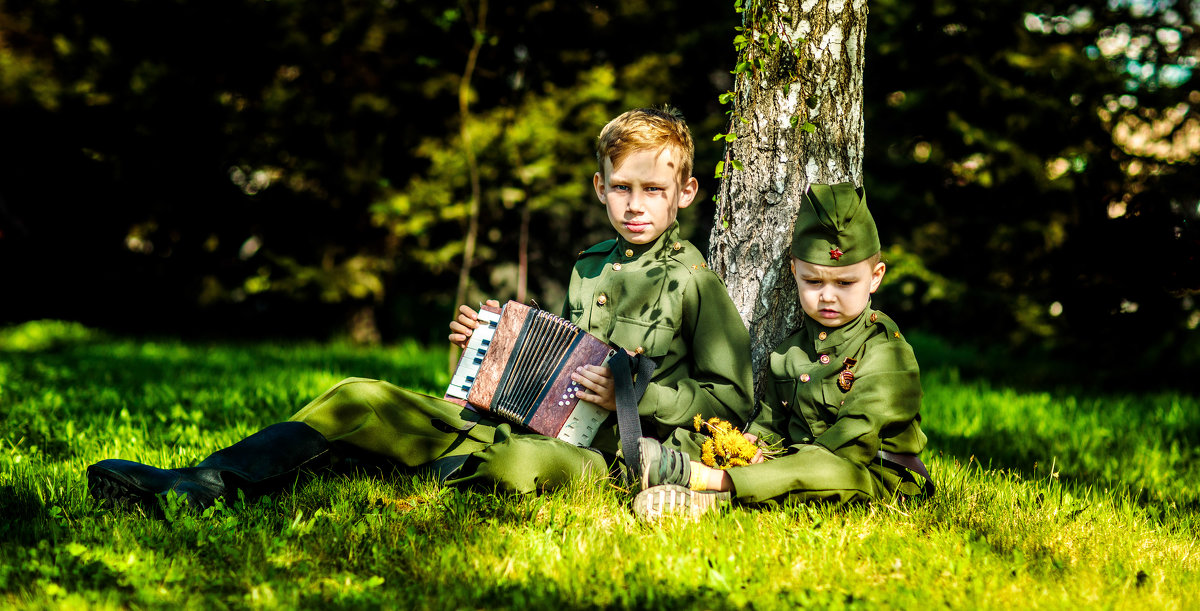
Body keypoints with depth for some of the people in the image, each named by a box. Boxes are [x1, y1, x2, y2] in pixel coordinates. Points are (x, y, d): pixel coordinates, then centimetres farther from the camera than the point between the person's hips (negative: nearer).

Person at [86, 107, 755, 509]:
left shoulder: (696, 281, 1)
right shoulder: (588, 267, 21)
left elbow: (733, 398, -2)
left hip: (601, 451, -6)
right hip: (524, 420, 6)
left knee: (523, 463, -46)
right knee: (358, 398, -11)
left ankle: (454, 468, -17)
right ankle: (204, 482, -20)